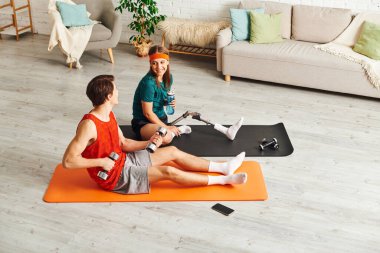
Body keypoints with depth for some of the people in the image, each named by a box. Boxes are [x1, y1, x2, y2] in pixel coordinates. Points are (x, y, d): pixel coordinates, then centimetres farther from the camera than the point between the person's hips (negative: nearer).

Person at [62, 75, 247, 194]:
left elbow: (123, 144, 9)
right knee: (168, 172, -17)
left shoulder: (109, 114, 0)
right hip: (113, 175, -9)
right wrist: (101, 162, -27)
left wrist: (147, 143, -6)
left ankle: (222, 168, 14)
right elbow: (68, 161, -30)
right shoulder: (89, 125, -29)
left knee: (173, 151, 7)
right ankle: (222, 180, -6)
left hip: (123, 159, 9)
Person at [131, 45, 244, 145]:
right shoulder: (148, 83, -26)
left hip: (161, 117, 8)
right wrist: (166, 127, -14)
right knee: (166, 137, -38)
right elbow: (147, 113, -20)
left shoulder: (168, 77, -2)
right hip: (143, 123, -8)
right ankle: (179, 130, -8)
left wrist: (170, 102, -8)